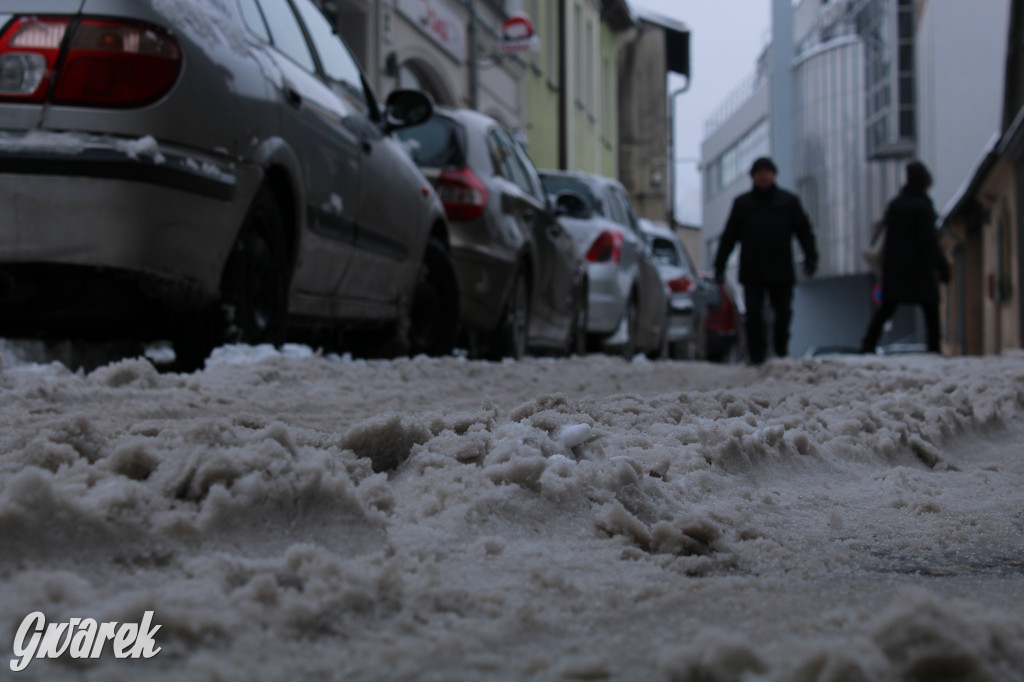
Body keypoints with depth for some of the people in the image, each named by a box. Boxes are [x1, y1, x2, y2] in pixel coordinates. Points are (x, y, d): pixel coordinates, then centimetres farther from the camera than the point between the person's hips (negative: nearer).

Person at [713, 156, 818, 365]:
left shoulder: (788, 201, 10)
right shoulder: (742, 203, 12)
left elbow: (804, 230, 10)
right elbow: (729, 236, 12)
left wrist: (810, 258, -2)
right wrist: (719, 265, 5)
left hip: (781, 270, 0)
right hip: (751, 272, 0)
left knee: (783, 312, 5)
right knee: (753, 315, -6)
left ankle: (781, 350, 23)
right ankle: (756, 355, -2)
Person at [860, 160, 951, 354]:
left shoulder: (894, 204, 9)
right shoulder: (923, 206, -10)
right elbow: (929, 240, -15)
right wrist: (942, 265, -13)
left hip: (894, 266, 6)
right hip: (919, 267, -6)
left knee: (887, 307, 7)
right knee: (930, 307, 5)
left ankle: (868, 345, -2)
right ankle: (934, 347, 1)